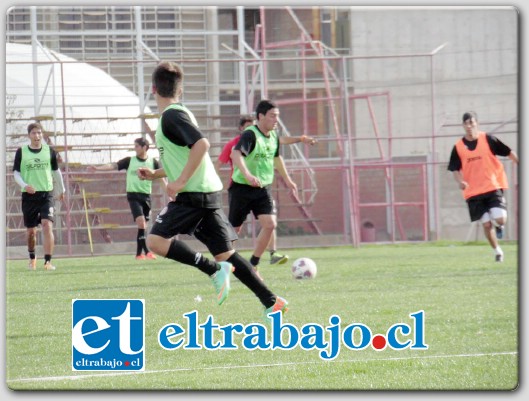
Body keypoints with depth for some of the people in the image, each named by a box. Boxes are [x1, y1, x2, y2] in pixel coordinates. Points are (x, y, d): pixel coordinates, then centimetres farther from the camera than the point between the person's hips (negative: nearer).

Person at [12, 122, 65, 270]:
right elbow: (16, 172, 2)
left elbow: (56, 171, 17)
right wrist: (24, 185, -17)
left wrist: (61, 189, 26)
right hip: (29, 195, 0)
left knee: (47, 225, -18)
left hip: (46, 194, 0)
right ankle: (32, 258, 33)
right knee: (31, 231, 8)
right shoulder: (21, 152, 0)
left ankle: (48, 261, -21)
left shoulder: (49, 151, 4)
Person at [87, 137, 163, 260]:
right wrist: (98, 168, -15)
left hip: (146, 196, 2)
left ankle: (139, 253, 11)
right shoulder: (129, 161, 3)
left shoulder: (153, 162, 5)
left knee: (143, 226, 4)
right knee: (141, 221, -19)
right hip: (133, 195, -2)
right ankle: (146, 251, -18)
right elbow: (113, 166, -3)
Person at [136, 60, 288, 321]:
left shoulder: (171, 115, -10)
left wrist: (180, 181, -23)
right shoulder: (178, 113, 20)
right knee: (224, 253, 9)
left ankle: (215, 270, -17)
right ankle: (271, 302, 6)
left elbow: (201, 144, -25)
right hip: (209, 192, 9)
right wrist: (155, 174, 23)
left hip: (194, 193, -9)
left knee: (155, 240, -14)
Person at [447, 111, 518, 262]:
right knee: (486, 224, -2)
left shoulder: (488, 139, -4)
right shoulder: (458, 147, 0)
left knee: (500, 219, -16)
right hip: (473, 191, 1)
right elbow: (455, 169, 5)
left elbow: (509, 152, 3)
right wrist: (460, 181, -14)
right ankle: (497, 251, 20)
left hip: (493, 187, -1)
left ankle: (499, 226, 22)